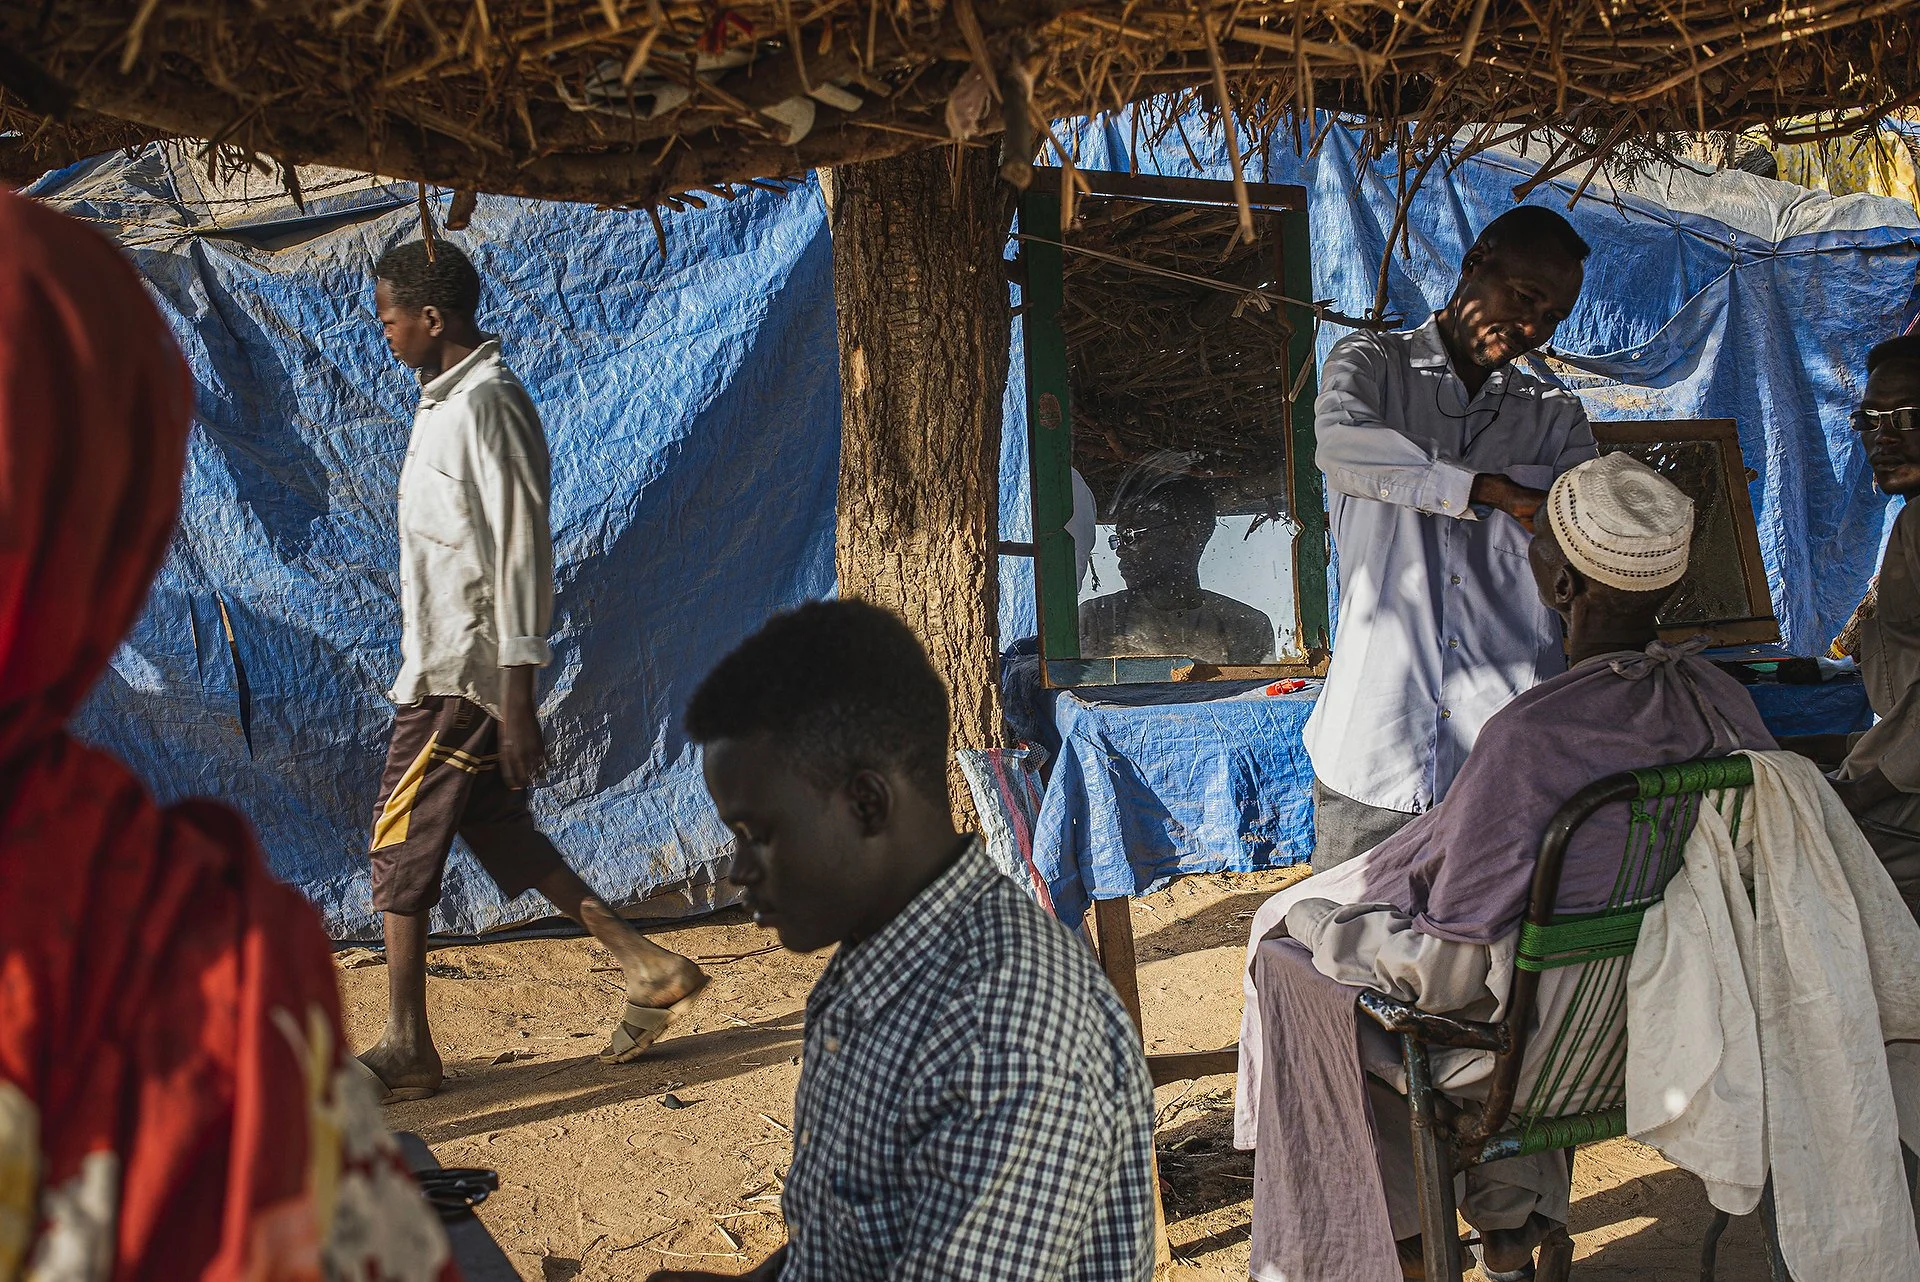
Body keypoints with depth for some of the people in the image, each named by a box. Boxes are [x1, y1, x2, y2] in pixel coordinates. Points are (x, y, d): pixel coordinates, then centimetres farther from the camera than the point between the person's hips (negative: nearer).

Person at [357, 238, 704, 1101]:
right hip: (446, 664, 10)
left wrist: (517, 699, -22)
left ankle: (406, 1049, 7)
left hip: (461, 674, -10)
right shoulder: (450, 398, 15)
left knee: (401, 848, -3)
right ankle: (649, 970, 17)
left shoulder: (486, 404, -16)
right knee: (497, 831, 13)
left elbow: (521, 551, -21)